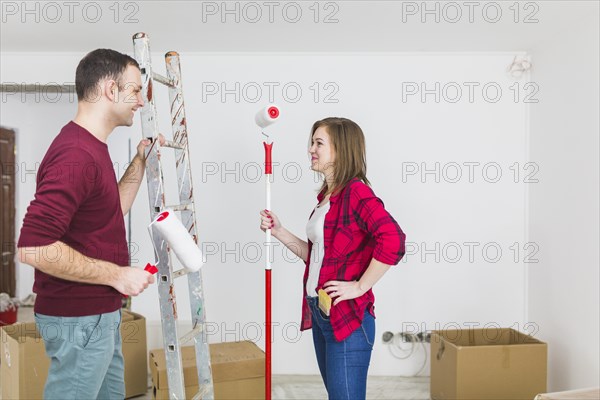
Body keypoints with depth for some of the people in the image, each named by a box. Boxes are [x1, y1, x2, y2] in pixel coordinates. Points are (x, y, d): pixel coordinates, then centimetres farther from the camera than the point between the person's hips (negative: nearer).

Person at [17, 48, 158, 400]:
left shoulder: (90, 147, 9)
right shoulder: (76, 155, -24)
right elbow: (35, 248, -30)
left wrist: (140, 163, 13)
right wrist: (117, 274, -22)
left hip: (99, 312, 10)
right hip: (79, 318, -10)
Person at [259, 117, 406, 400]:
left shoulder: (355, 191, -16)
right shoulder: (326, 196, 12)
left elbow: (393, 241, -30)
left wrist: (360, 287, -22)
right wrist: (279, 232, 6)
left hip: (347, 317, -9)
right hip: (319, 313, 9)